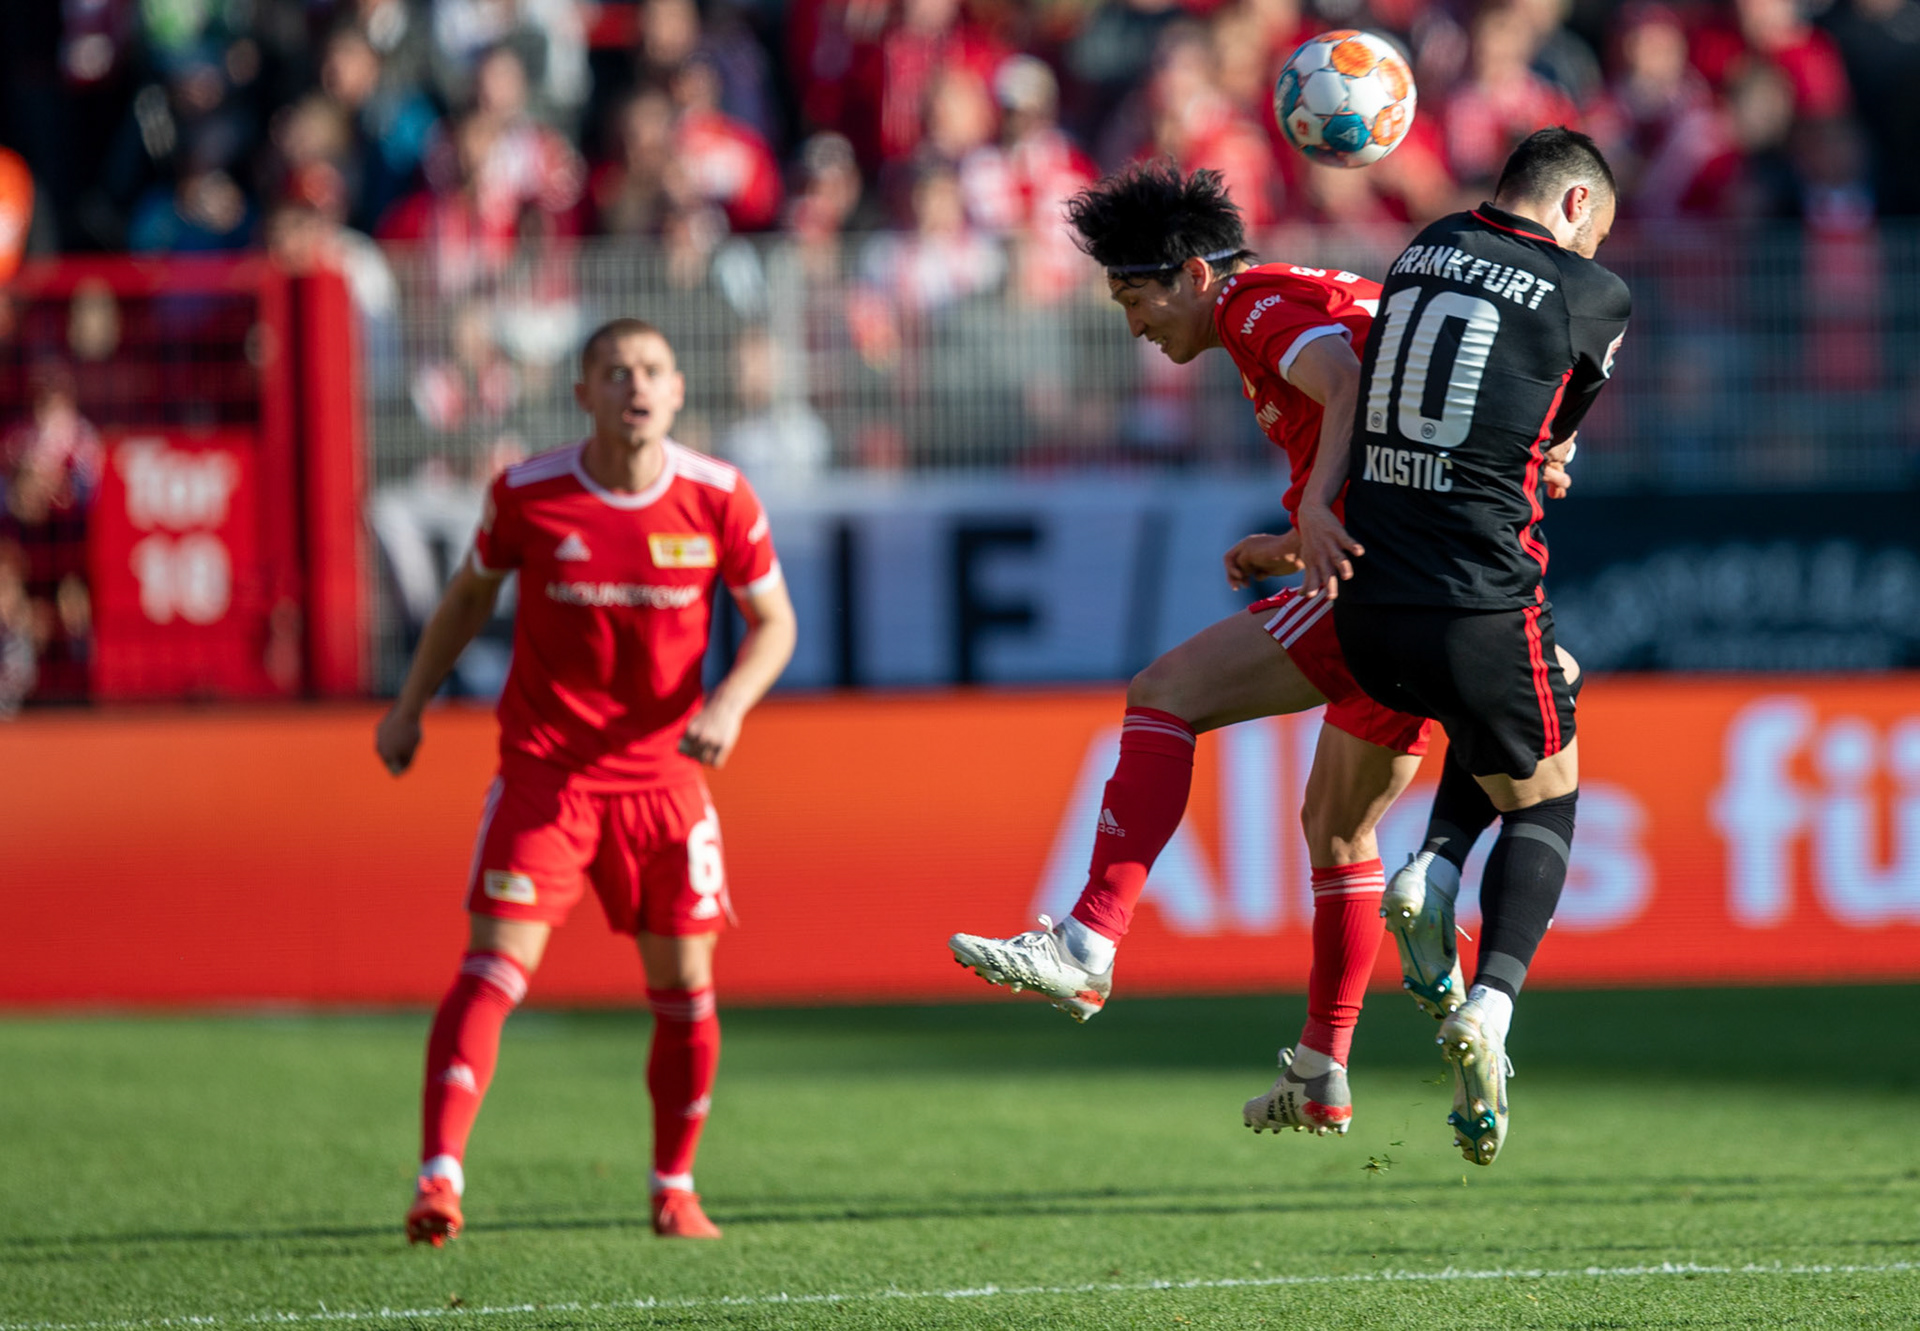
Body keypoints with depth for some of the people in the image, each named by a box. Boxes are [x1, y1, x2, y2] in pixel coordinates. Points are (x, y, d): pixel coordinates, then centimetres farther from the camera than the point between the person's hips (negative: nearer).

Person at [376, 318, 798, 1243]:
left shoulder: (720, 500, -7)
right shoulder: (526, 495, -8)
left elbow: (773, 621, 4)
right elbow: (471, 593, 11)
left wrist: (729, 704, -14)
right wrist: (410, 705, 11)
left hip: (664, 775, 2)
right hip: (543, 771, -2)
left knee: (684, 987, 5)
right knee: (495, 966, -15)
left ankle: (675, 1189, 23)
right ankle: (439, 1180, -19)